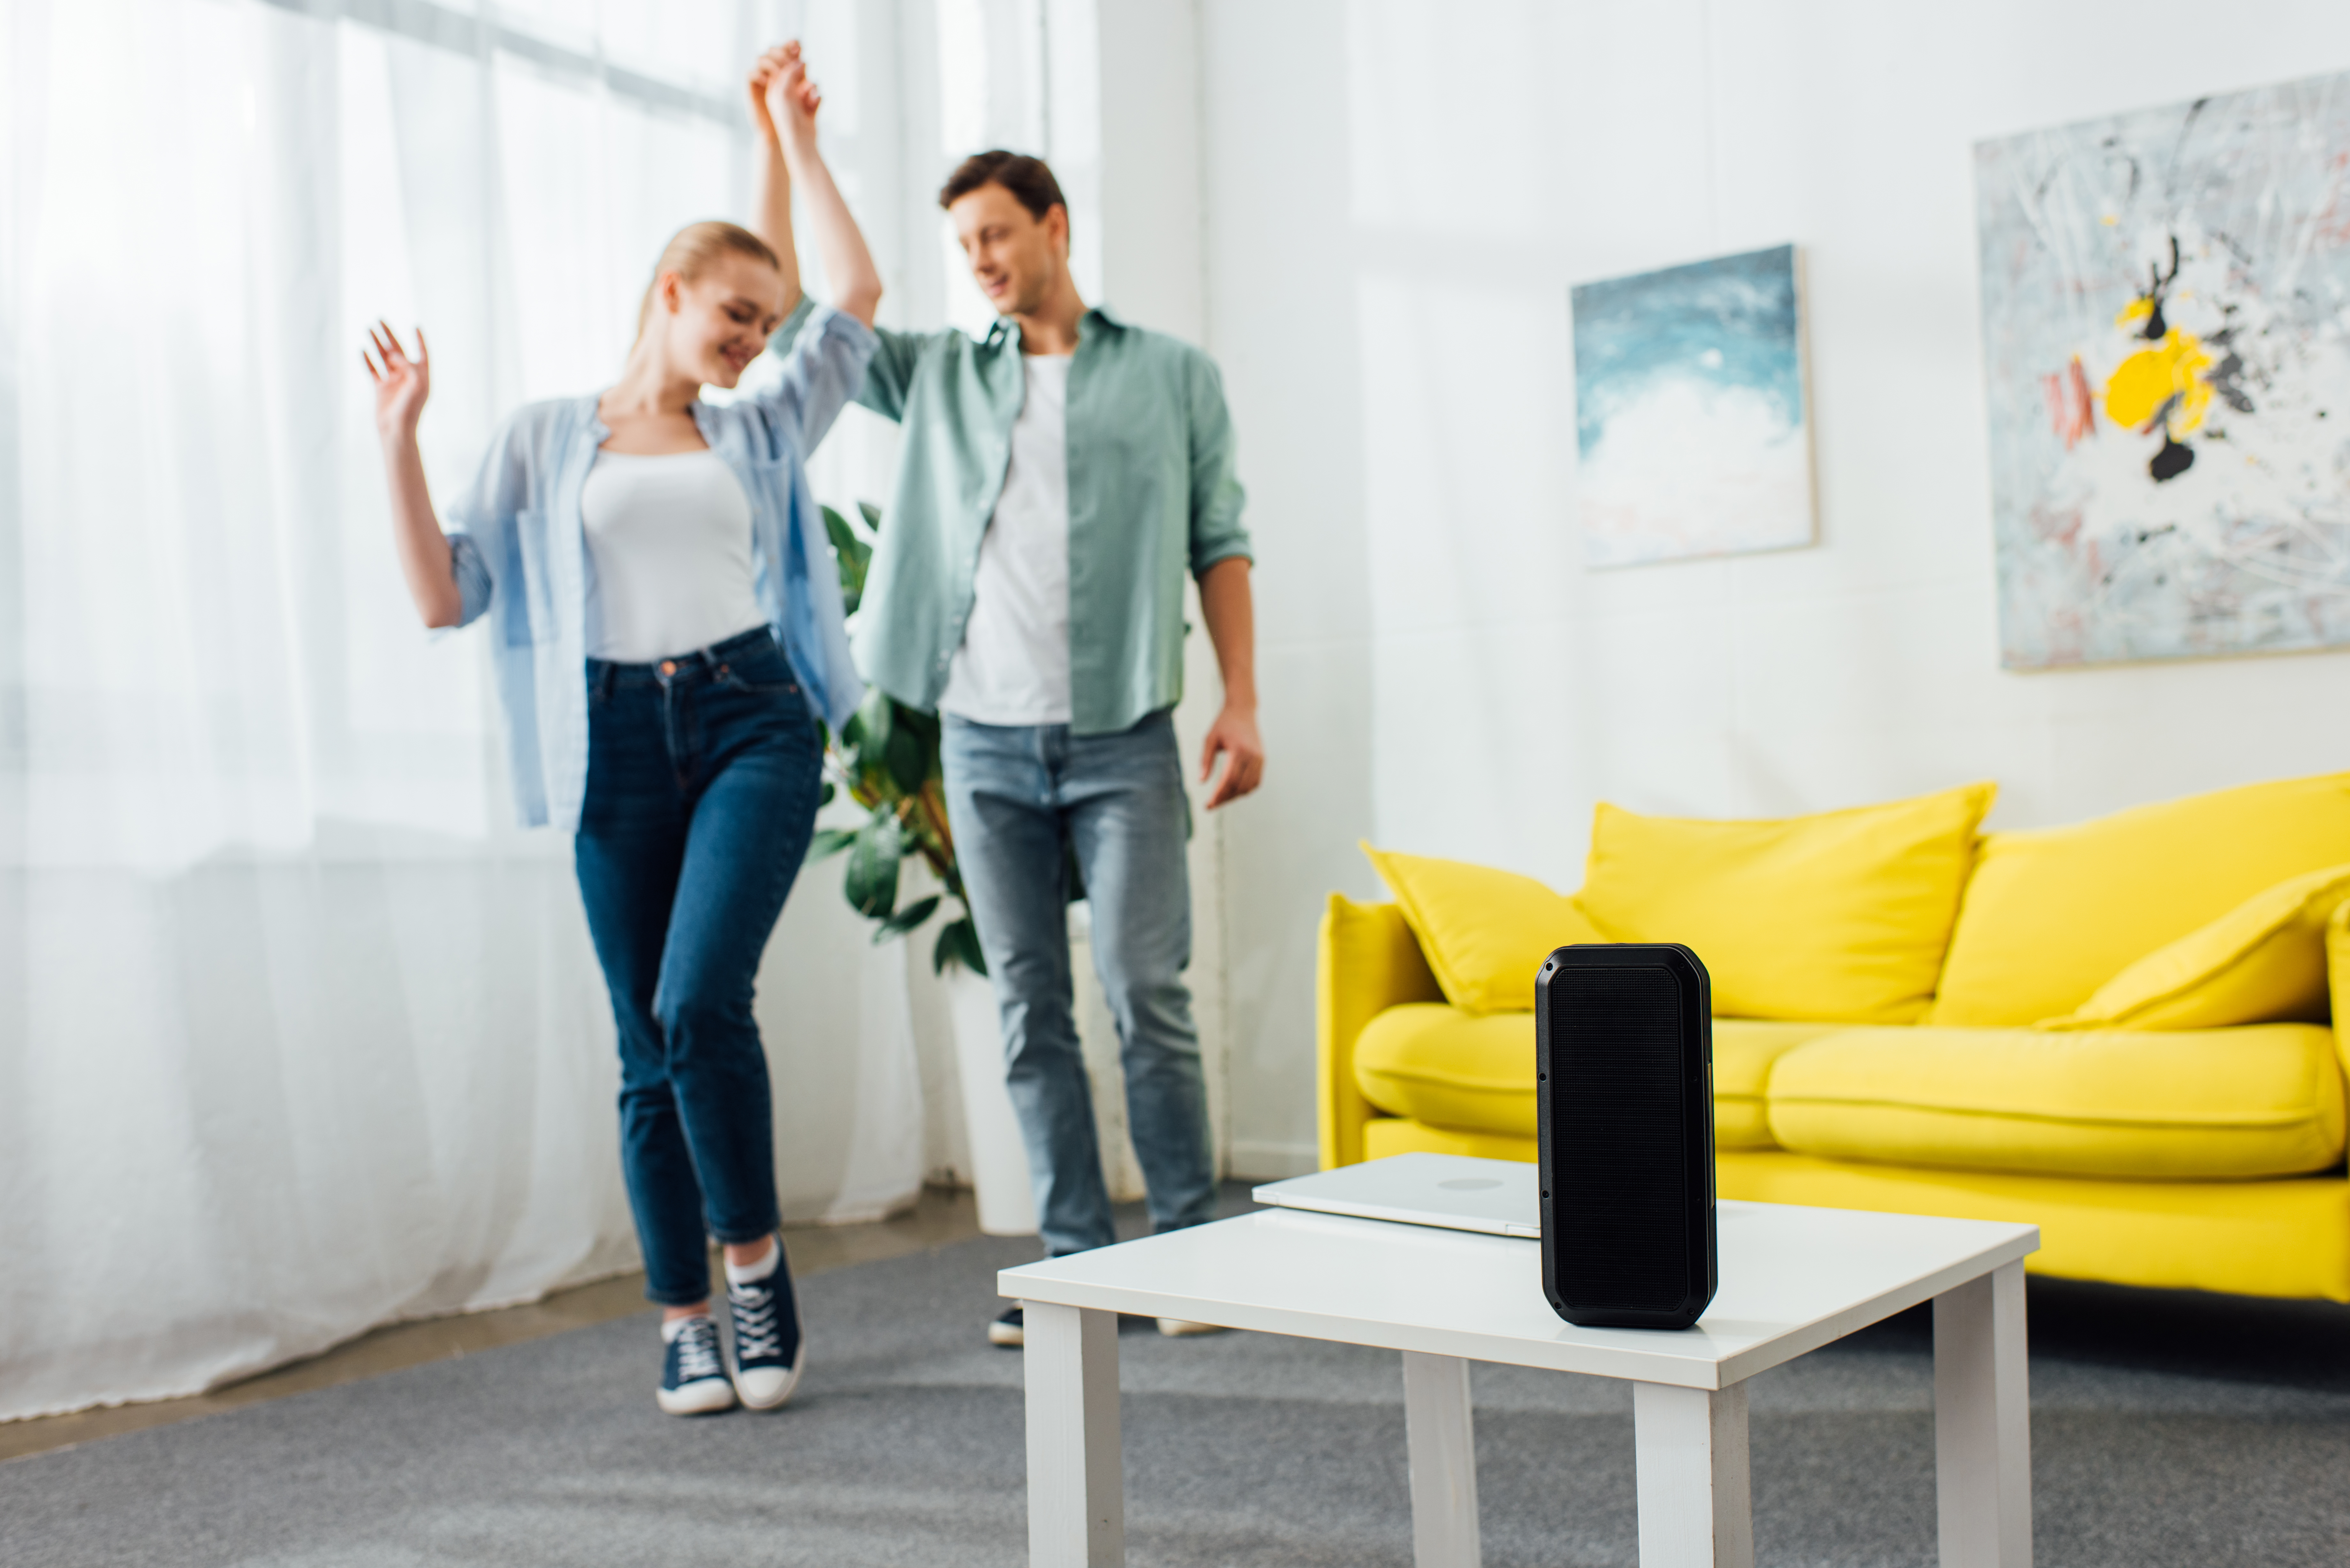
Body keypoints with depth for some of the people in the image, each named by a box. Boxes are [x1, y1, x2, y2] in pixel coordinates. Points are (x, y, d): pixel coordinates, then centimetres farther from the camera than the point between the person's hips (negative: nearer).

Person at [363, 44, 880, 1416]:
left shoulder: (759, 435, 17)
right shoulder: (547, 438, 13)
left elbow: (859, 294, 11)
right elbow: (447, 594, 6)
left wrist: (794, 138, 16)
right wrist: (401, 441, -3)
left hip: (755, 722, 0)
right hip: (618, 742, 0)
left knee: (700, 1001, -18)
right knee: (650, 1047, 2)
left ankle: (757, 1262, 2)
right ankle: (685, 1323, 14)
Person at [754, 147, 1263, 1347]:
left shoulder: (1173, 377, 9)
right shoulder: (938, 375, 15)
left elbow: (1219, 542, 6)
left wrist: (1240, 702, -3)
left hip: (1123, 738, -3)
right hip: (985, 742, 3)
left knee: (1147, 996, -5)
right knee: (1030, 1009, 4)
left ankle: (1192, 1246, 7)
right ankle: (1077, 1259, 13)